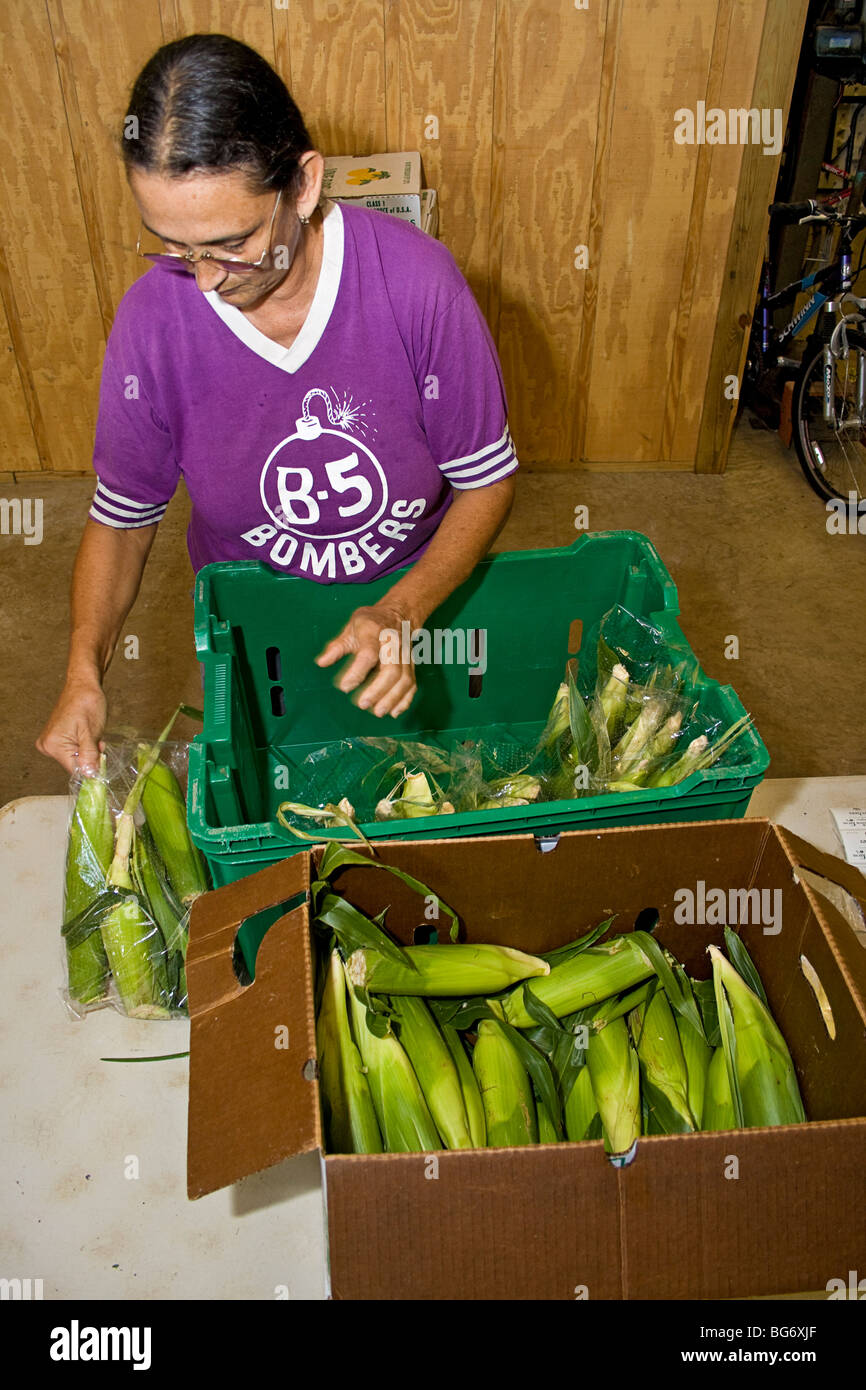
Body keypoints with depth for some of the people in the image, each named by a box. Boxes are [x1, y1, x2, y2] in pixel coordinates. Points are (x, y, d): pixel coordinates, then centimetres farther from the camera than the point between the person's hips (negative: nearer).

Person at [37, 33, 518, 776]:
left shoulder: (417, 279, -26)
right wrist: (84, 669, -23)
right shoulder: (152, 320, -22)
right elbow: (120, 518, -9)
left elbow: (488, 479, -17)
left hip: (415, 590, 0)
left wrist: (405, 611, -32)